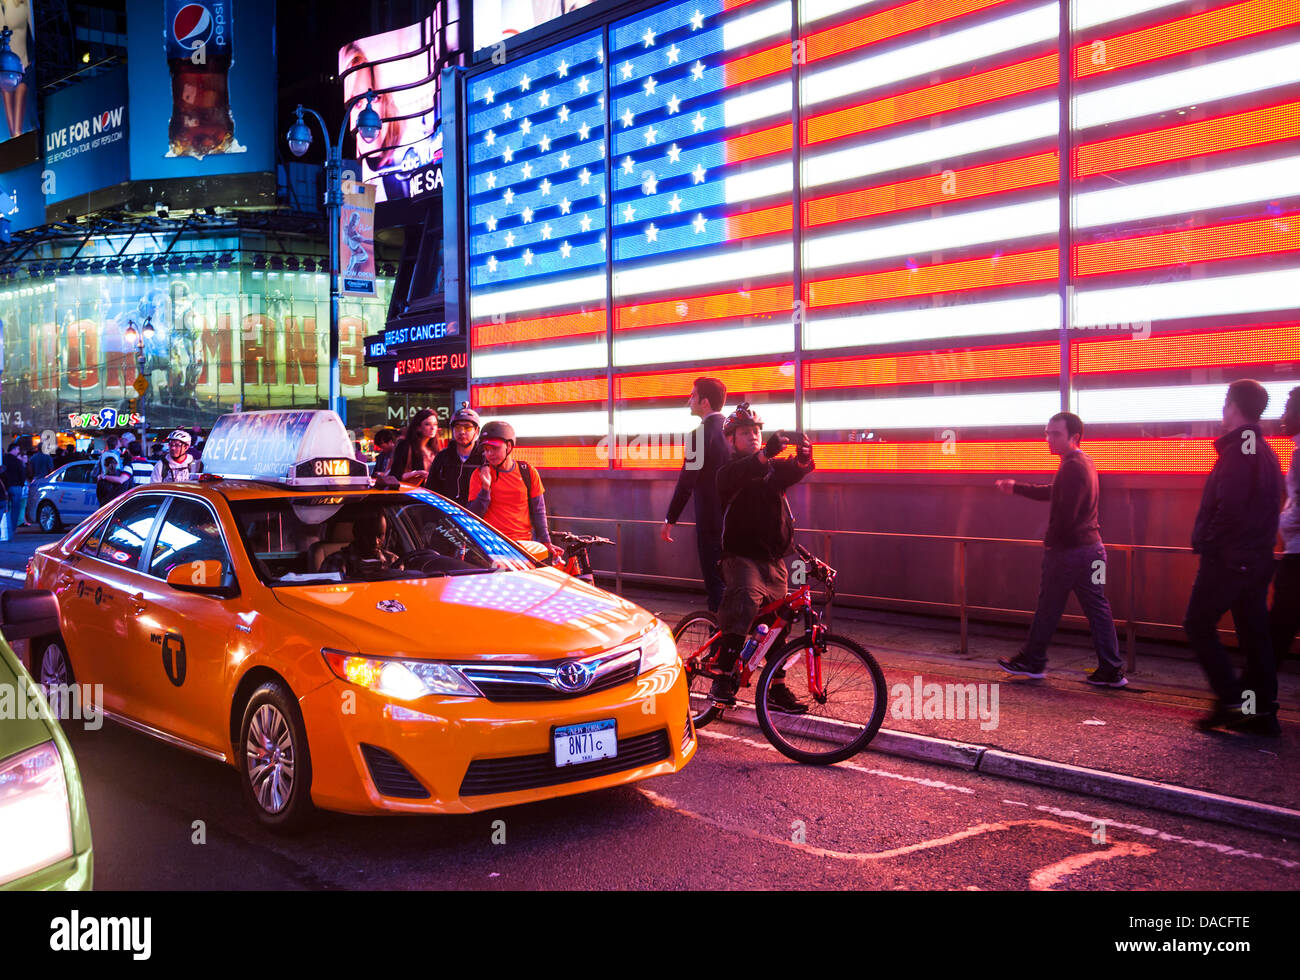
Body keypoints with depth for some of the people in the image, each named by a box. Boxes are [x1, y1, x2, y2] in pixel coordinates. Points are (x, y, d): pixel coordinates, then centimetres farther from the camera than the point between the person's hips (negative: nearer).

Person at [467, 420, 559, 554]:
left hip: (523, 542, 1)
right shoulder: (479, 475, 5)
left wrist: (546, 542, 8)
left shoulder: (528, 472, 7)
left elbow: (538, 511, 13)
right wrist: (486, 487, -11)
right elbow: (474, 515, 0)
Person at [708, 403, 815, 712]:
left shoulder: (774, 468, 12)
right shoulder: (729, 471, 0)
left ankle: (777, 690, 22)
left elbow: (796, 471, -10)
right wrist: (766, 453, -41)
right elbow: (737, 476, -25)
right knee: (745, 600, -31)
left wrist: (803, 455, -33)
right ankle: (722, 679, -30)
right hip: (741, 555, -5)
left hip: (773, 558, 5)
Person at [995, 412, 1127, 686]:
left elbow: (1065, 514, -22)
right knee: (1097, 608, 7)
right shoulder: (1084, 463, 14)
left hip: (1067, 549, -9)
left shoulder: (1073, 467, -18)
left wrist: (1049, 540, -9)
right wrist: (1016, 488, 26)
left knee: (1048, 607, 5)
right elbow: (1052, 492, 26)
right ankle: (1111, 671, 7)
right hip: (1090, 546, 9)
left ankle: (1032, 661, 18)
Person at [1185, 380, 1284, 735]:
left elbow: (1229, 508, -24)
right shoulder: (1265, 452, 15)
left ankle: (1232, 701, -5)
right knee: (1254, 632, 10)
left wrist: (1206, 542, -11)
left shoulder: (1237, 451, -16)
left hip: (1227, 558, -9)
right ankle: (1263, 710, 12)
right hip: (1257, 558, 9)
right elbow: (1268, 508, 19)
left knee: (1199, 625, 0)